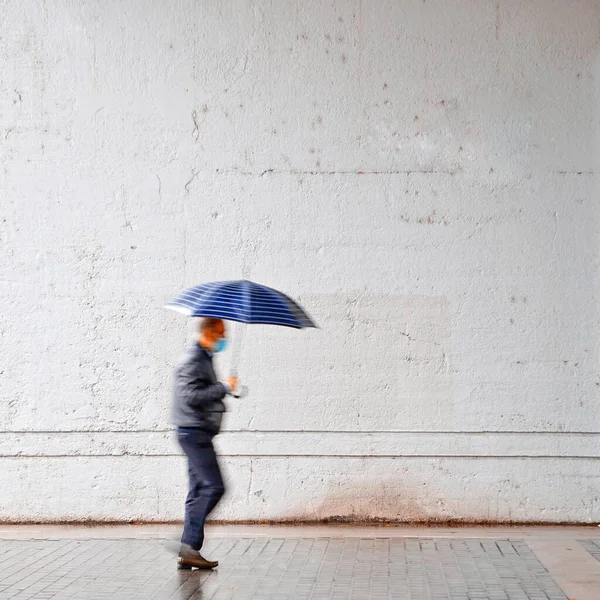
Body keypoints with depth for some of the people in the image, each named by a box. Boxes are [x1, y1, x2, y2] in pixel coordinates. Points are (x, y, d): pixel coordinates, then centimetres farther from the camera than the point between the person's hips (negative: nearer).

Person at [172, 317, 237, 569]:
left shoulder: (204, 359, 20)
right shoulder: (192, 360, -12)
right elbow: (192, 395, -23)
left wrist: (224, 390, 13)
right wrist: (224, 387, -18)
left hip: (199, 434, 11)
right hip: (194, 432, -11)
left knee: (200, 491, 9)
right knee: (213, 486, -15)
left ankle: (188, 552, 10)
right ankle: (189, 544, -14)